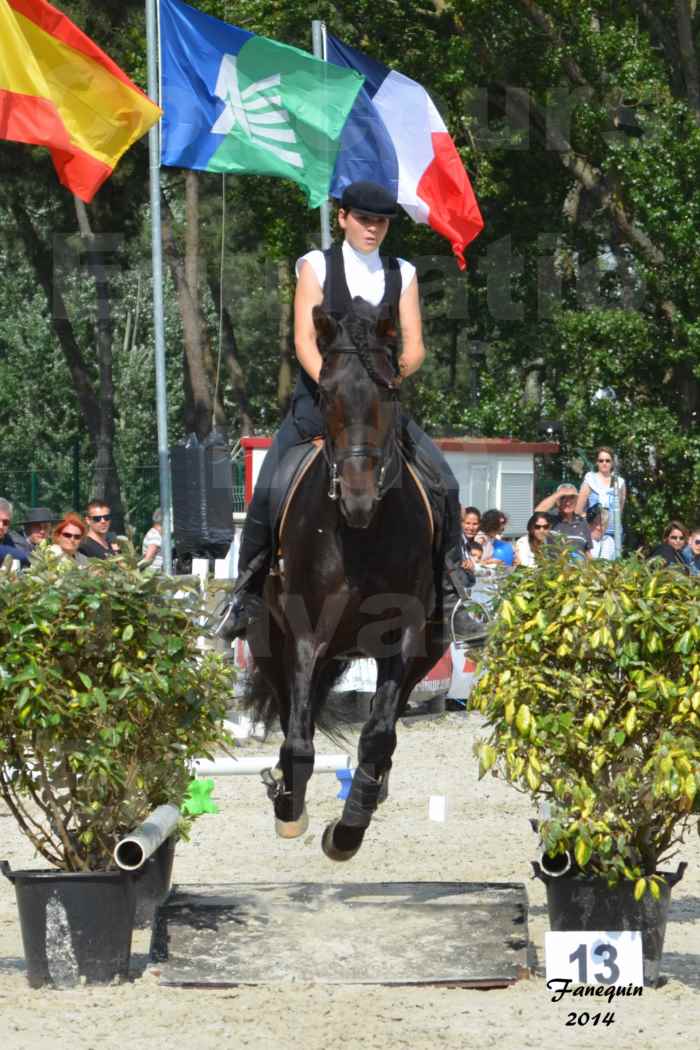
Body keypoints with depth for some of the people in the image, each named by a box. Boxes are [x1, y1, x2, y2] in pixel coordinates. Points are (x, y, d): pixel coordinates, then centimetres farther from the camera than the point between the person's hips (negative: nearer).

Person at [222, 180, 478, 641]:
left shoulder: (402, 275, 8)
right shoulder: (317, 266, 0)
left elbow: (415, 347, 3)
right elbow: (304, 340, -9)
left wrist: (395, 372, -19)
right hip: (318, 396, -2)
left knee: (444, 483, -11)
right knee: (267, 490, -16)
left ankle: (451, 594, -1)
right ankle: (248, 595, 0)